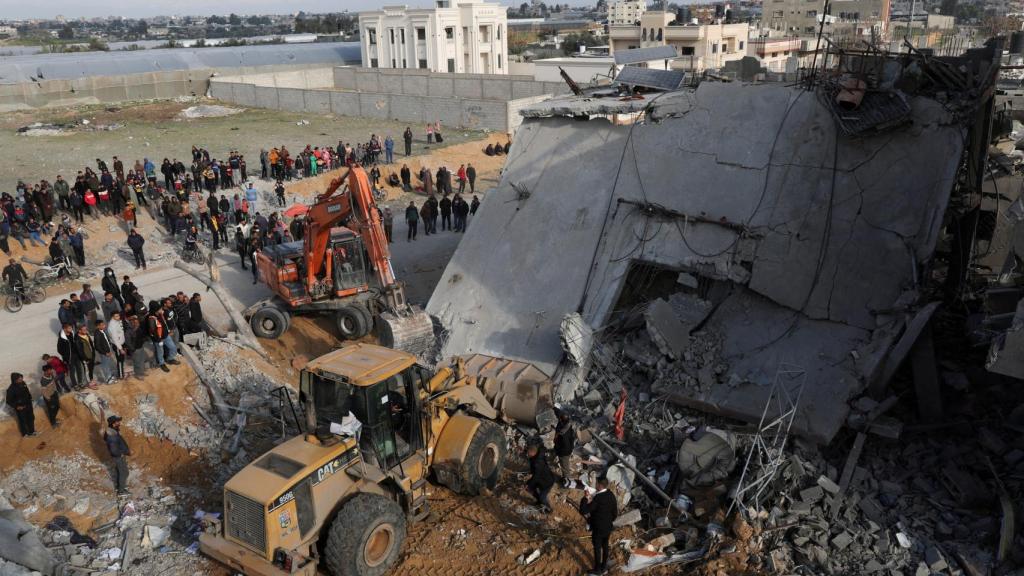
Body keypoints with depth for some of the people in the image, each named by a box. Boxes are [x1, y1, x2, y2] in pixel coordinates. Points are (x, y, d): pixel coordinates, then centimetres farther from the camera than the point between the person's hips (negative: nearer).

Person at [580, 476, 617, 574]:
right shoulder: (611, 495, -9)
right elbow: (615, 512, 3)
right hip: (608, 527, 7)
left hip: (598, 528, -7)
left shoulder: (597, 498, -32)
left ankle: (597, 568, 28)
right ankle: (604, 566, 40)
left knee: (597, 548, 12)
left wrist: (585, 499, -23)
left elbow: (583, 511, -33)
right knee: (605, 546, 24)